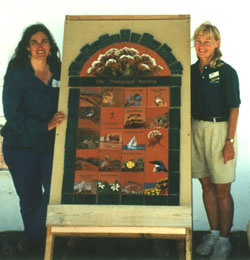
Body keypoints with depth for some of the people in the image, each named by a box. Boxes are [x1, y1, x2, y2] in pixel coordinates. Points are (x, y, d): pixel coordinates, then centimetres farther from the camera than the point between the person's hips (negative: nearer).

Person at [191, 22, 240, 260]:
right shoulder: (192, 71, 7)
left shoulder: (226, 72, -8)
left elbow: (233, 109, -8)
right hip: (196, 129, 5)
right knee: (206, 186, 13)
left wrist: (229, 141, -13)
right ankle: (213, 233, 28)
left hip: (219, 130, -5)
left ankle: (224, 240, 16)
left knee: (222, 191, 2)